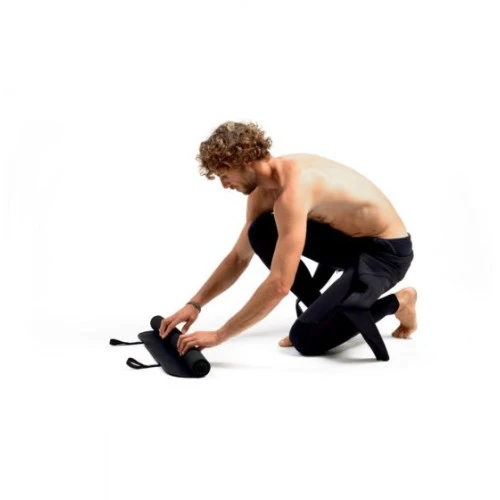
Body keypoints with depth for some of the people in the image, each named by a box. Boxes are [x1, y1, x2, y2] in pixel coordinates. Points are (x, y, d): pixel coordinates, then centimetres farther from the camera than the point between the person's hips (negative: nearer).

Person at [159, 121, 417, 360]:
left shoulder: (292, 190, -31)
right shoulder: (263, 190, -1)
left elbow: (279, 285, -36)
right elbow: (239, 257, 8)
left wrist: (219, 335, -31)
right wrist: (195, 303, -1)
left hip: (387, 251, -8)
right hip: (349, 239, 8)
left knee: (305, 338, -18)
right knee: (261, 233, -6)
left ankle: (397, 303, 3)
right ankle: (321, 309, 5)